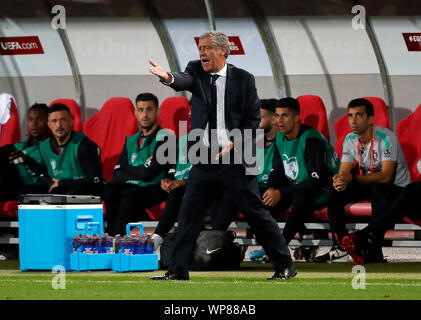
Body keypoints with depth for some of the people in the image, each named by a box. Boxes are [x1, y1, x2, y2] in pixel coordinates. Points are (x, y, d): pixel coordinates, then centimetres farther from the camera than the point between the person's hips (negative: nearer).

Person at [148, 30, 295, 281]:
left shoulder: (243, 79, -1)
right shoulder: (196, 71, 4)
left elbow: (254, 117, 1)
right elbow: (184, 81, -18)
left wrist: (234, 143, -12)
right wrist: (168, 77, -41)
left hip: (235, 158, -3)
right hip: (204, 159, 3)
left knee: (256, 213, -1)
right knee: (189, 213, 2)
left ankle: (285, 266, 7)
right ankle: (178, 270, 9)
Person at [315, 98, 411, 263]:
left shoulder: (385, 138, -24)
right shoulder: (350, 140, -4)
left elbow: (386, 176, -32)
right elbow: (343, 172, -4)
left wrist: (352, 179, -43)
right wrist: (339, 180, -31)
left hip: (397, 188, -6)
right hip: (370, 186, 6)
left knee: (378, 191, -39)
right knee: (334, 191, -14)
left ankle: (374, 253, -38)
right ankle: (340, 246, -10)